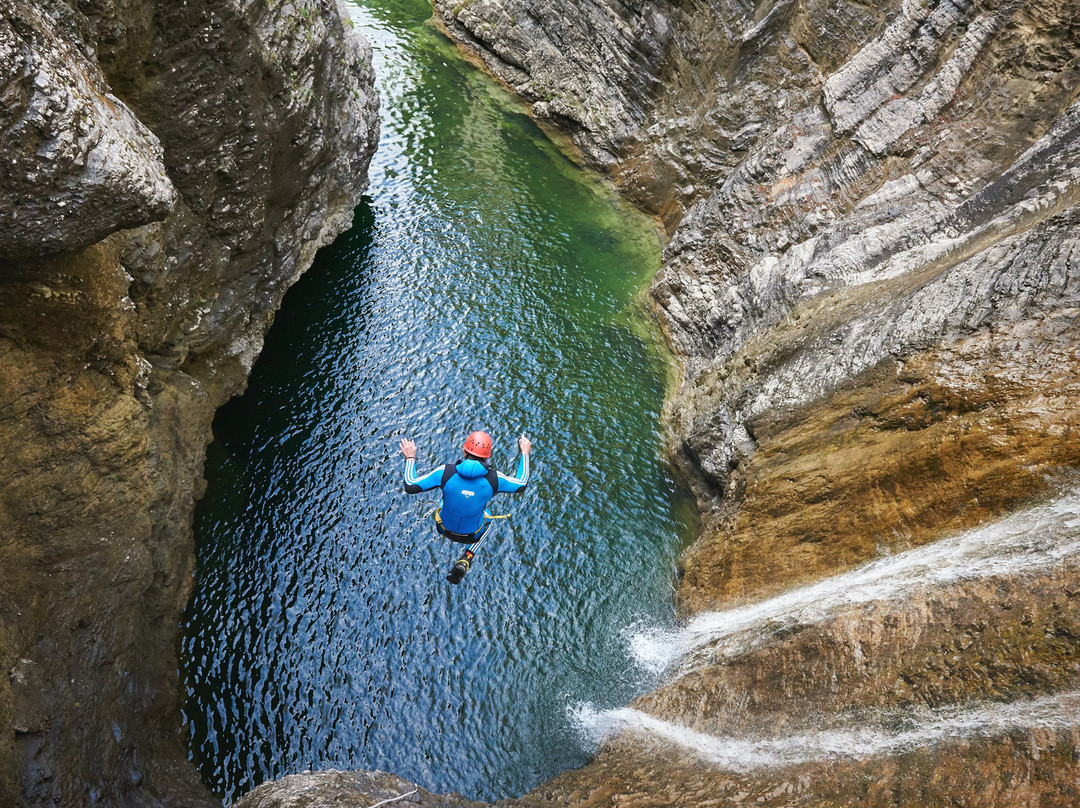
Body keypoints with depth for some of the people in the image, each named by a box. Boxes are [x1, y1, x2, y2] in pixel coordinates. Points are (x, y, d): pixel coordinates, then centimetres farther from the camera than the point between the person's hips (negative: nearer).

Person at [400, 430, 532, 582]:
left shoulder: (446, 472, -26)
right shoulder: (493, 479, -23)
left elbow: (410, 487, -19)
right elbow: (521, 483, -4)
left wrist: (410, 458, -5)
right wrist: (525, 453, 6)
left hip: (445, 529, 1)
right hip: (473, 535, -1)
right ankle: (467, 559, 18)